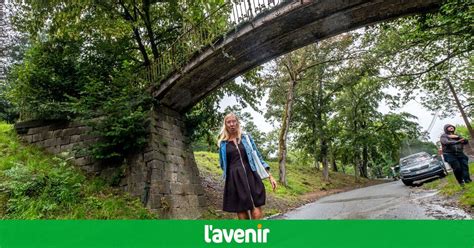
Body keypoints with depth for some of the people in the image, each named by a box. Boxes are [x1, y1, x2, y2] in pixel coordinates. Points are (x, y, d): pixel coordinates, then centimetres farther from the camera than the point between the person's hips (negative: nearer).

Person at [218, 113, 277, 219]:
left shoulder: (247, 137, 10)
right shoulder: (223, 143, 9)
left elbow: (258, 157, 11)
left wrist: (270, 176, 6)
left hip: (251, 177, 0)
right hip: (234, 180, 0)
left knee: (257, 213, -9)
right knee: (242, 214, 1)